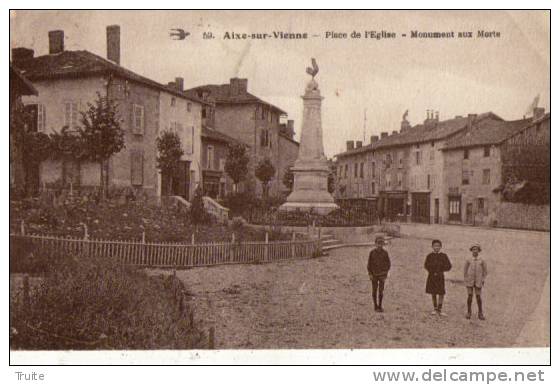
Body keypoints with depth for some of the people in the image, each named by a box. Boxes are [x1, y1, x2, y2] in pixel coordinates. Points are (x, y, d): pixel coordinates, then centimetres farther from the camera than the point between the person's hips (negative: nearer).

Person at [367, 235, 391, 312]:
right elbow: (369, 264, -2)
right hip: (374, 275, 0)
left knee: (381, 291, 2)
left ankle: (380, 306, 12)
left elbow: (388, 264, 2)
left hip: (382, 275, 0)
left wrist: (385, 274, -5)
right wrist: (370, 274, -8)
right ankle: (375, 306, 17)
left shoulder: (385, 253, -6)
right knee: (374, 291, 5)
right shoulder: (372, 252, -7)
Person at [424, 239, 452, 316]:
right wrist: (432, 271, -5)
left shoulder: (444, 256, 0)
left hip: (440, 277, -1)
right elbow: (426, 265, 10)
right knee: (433, 293, 7)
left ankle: (439, 309, 7)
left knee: (441, 293, -4)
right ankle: (435, 309, 18)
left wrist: (440, 271, -8)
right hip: (431, 276, 1)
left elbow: (449, 266, 2)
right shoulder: (430, 256, 4)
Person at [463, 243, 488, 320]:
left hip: (478, 281, 0)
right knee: (469, 296, -3)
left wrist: (483, 280, -2)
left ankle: (480, 314, 7)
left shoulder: (482, 261, 4)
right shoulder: (468, 261, 4)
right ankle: (468, 312, 6)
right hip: (469, 281, 0)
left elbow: (485, 271, 8)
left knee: (478, 296, -1)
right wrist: (465, 281, 1)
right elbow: (465, 271, 8)